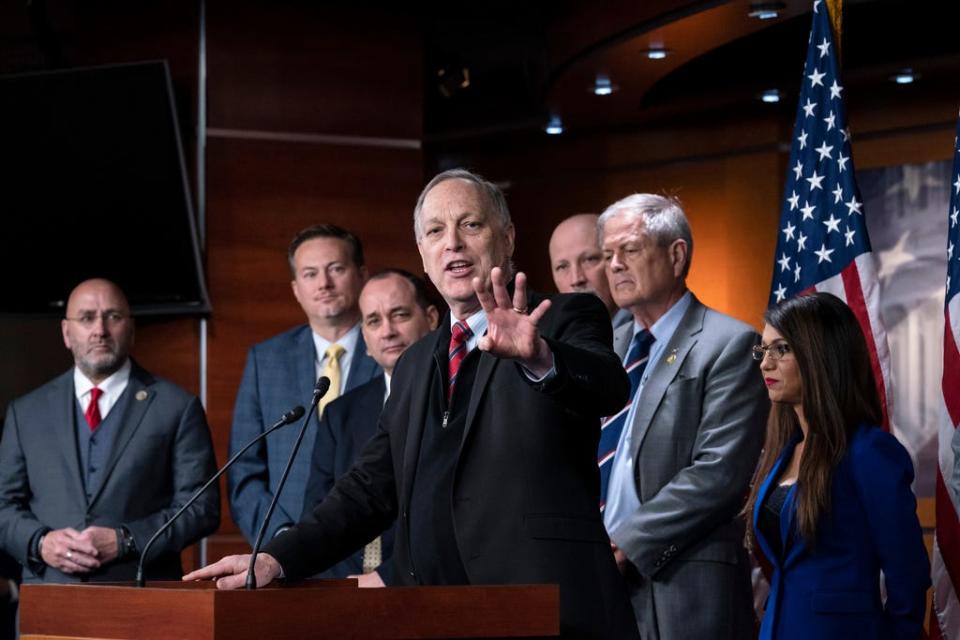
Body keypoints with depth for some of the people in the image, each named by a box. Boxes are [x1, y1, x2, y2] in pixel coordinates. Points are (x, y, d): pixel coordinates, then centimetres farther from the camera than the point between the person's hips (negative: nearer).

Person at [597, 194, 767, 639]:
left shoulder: (728, 345, -6)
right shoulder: (612, 347, 16)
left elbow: (718, 474, -15)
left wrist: (626, 544, -16)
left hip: (682, 591, -6)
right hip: (597, 581, 6)